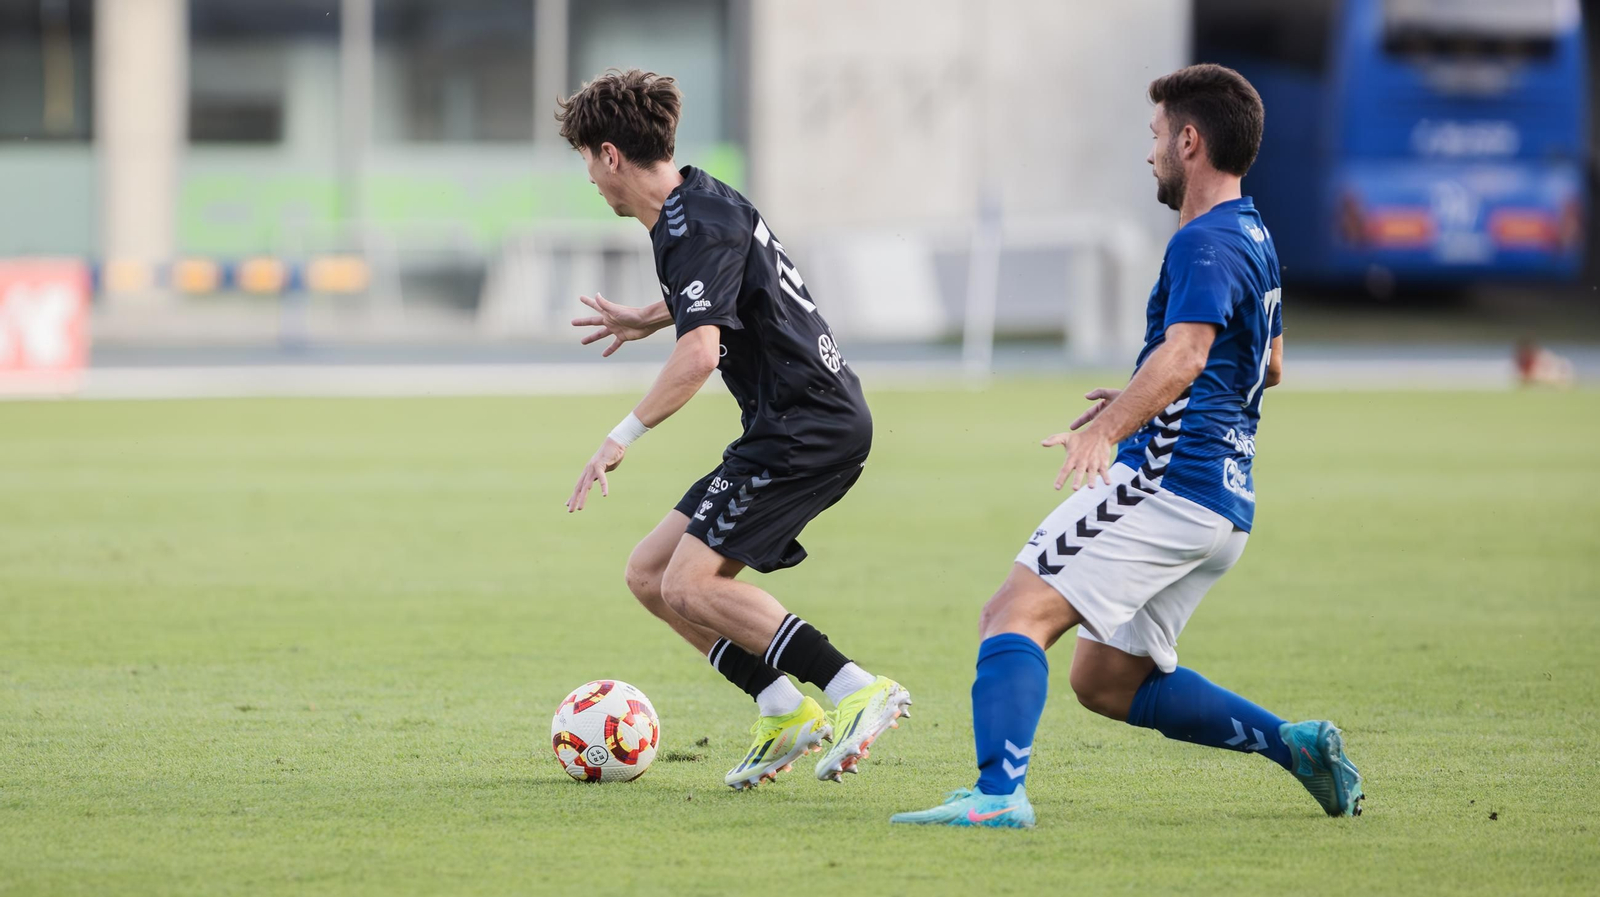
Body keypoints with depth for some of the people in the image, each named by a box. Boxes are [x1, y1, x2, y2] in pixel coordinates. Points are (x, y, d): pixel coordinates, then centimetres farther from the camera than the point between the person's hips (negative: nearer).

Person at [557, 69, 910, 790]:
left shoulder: (696, 227, -16)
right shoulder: (698, 202, 15)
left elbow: (700, 353, -27)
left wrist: (623, 436, -21)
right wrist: (648, 319, 47)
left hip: (809, 426, -10)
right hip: (790, 430, 10)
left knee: (690, 584, -17)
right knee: (649, 576, 8)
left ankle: (859, 691, -20)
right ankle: (785, 712, 4)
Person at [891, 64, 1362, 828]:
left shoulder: (1206, 243, -12)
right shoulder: (1253, 237, 20)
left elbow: (1183, 355, -30)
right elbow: (1269, 365, 34)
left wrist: (1108, 429, -44)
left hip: (1168, 480, -10)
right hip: (1225, 504, 10)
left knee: (1016, 615, -17)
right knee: (1105, 681, 17)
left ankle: (998, 793, -33)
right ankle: (1291, 742, 12)